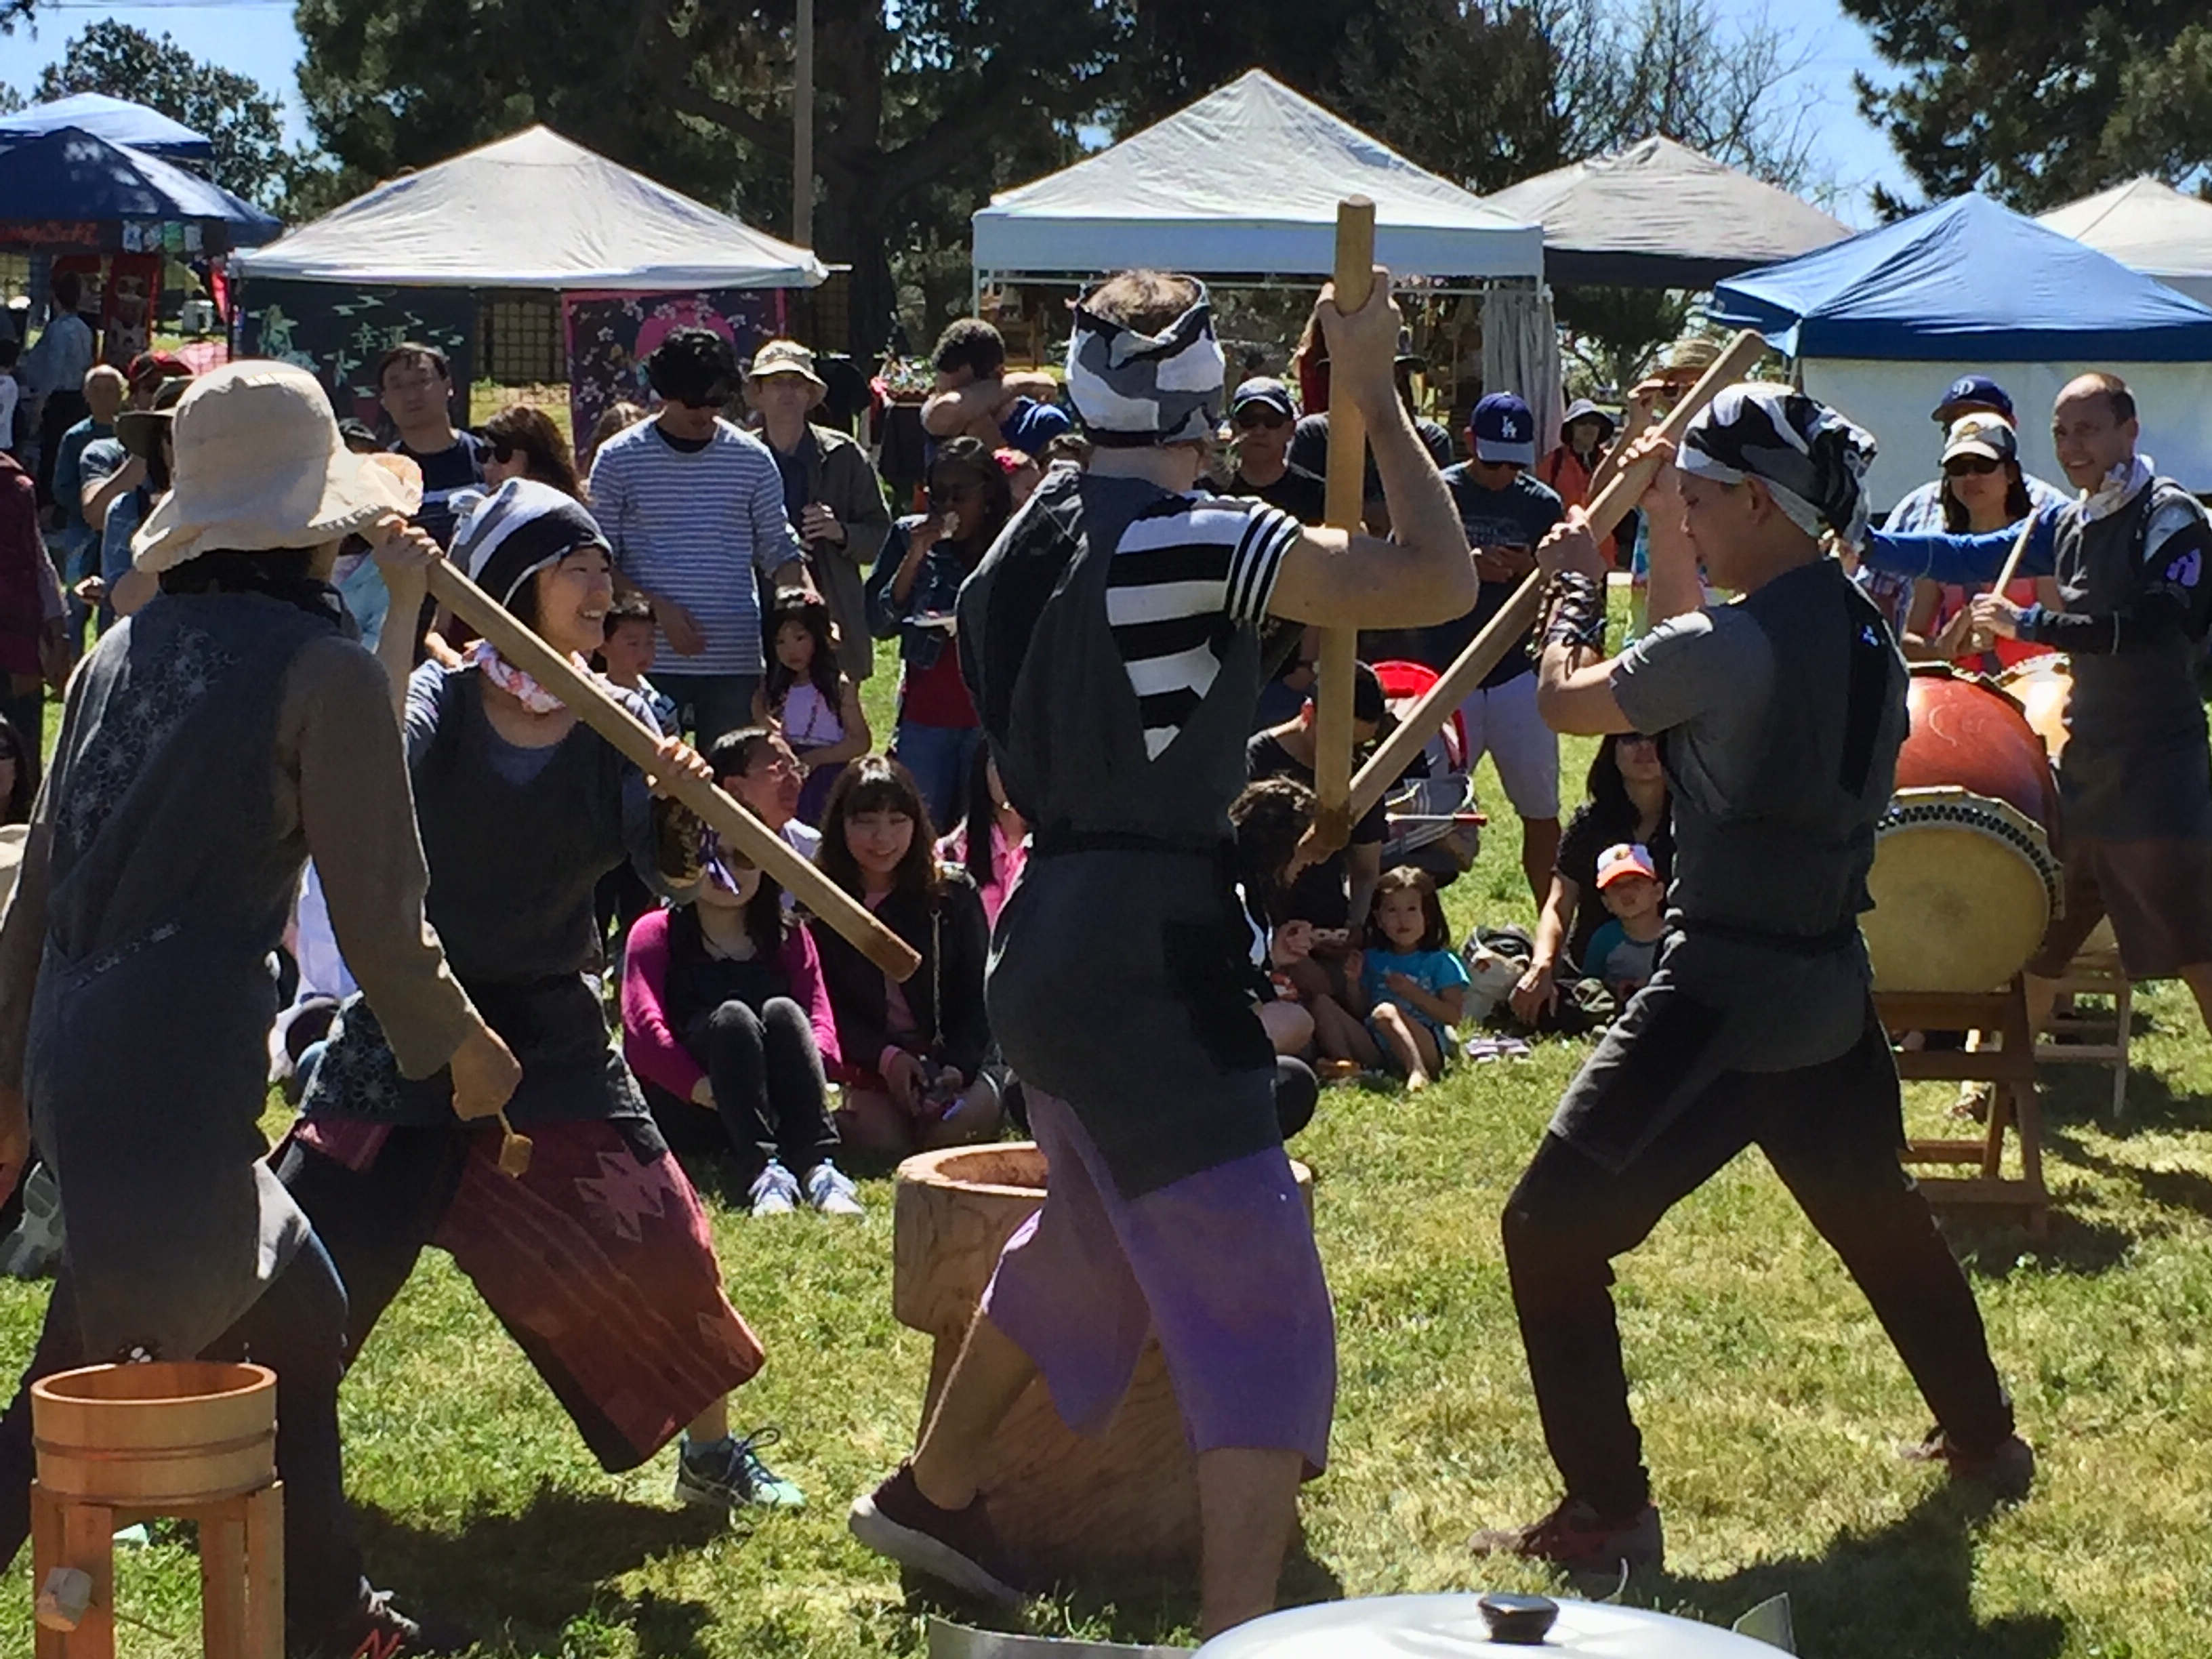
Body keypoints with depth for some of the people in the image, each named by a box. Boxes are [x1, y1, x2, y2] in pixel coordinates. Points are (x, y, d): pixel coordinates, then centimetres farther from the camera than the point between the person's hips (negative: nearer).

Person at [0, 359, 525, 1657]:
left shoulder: (124, 651, 15)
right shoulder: (324, 669, -5)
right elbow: (378, 911, -5)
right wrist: (461, 1049, 11)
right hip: (181, 1068, -8)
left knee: (294, 1307, 21)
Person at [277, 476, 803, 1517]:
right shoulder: (437, 699, -6)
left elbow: (672, 876, -8)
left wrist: (679, 801, -29)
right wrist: (404, 610, -29)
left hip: (554, 1035, 2)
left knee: (657, 1247, -1)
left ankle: (714, 1455, 19)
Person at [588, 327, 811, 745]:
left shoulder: (752, 459, 5)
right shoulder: (619, 459, 1)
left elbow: (779, 552, 10)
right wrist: (657, 609, -13)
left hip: (735, 659, 2)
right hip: (650, 660, -2)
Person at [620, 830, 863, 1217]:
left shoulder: (790, 937, 18)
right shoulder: (657, 932, 9)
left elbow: (822, 1023, 2)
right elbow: (643, 1026, -7)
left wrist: (803, 1074, -21)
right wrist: (697, 1085, -25)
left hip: (776, 1110, 2)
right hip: (682, 1108, -2)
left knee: (782, 1012, -26)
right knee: (731, 1016, -29)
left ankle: (817, 1166, -47)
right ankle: (760, 1171, -52)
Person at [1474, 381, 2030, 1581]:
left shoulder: (1729, 647, -20)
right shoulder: (1864, 635, 5)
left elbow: (1565, 701, -7)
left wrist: (1576, 585, 11)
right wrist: (1663, 532, 18)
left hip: (1720, 1001, -8)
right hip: (1831, 995, 9)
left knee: (1552, 1233, -2)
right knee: (1879, 1217, 29)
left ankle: (1609, 1514, -3)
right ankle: (1983, 1439, 44)